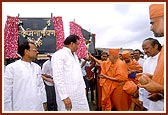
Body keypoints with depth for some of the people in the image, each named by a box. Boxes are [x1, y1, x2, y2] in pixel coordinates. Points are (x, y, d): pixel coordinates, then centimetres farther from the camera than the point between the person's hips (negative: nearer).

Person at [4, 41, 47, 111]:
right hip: (21, 108, -4)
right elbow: (6, 92, -7)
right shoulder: (11, 68, -8)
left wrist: (43, 103, 9)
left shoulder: (37, 67, 7)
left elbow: (41, 86, 10)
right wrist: (8, 109, -6)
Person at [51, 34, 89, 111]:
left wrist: (83, 86, 16)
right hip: (68, 96, -8)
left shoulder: (74, 55, 16)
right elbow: (58, 78, -19)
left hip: (80, 94, 8)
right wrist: (64, 97, -21)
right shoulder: (58, 55, -12)